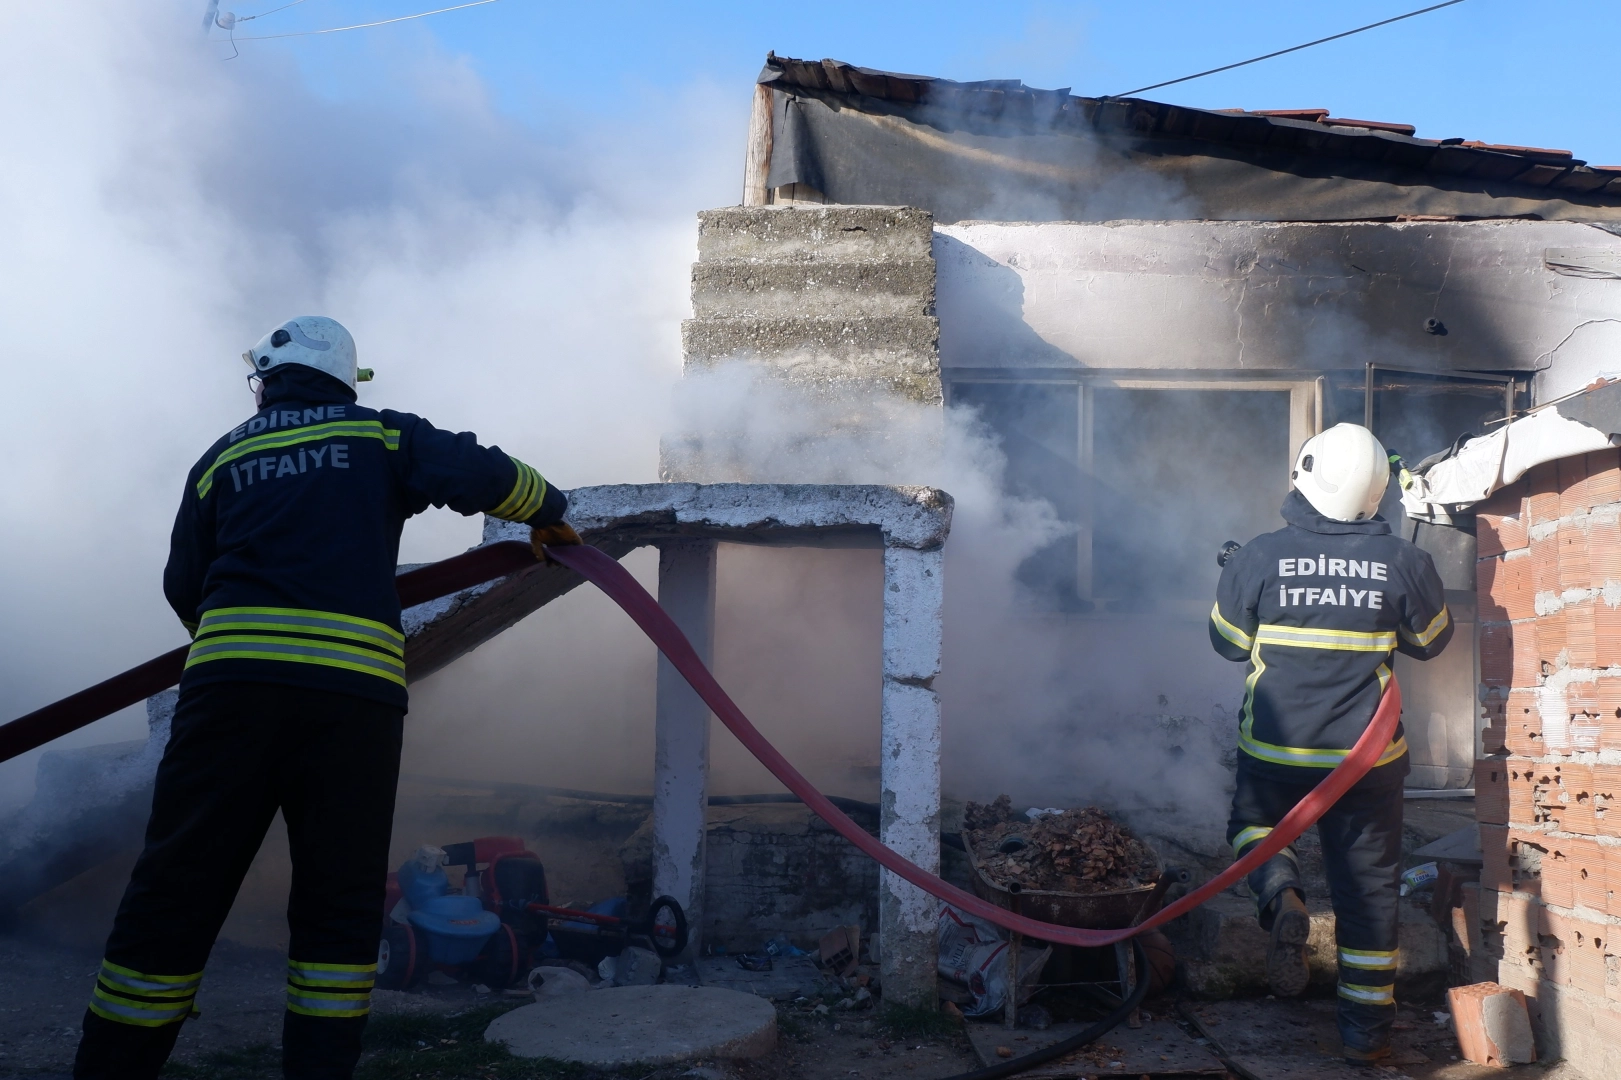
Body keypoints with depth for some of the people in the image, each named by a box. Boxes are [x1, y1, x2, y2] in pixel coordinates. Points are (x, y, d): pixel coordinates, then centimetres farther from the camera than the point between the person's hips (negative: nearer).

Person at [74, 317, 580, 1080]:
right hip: (354, 687, -1)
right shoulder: (381, 436, 14)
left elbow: (184, 587, 18)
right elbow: (480, 474, 2)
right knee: (339, 905, 7)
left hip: (230, 680, 1)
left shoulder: (224, 457, 19)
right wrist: (549, 511, 21)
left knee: (173, 898, 5)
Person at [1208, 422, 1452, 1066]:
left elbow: (1229, 643, 2)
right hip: (1369, 757, 1)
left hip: (1274, 751, 0)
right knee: (1368, 886, 12)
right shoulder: (1404, 563, -8)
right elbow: (1431, 641, 9)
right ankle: (1366, 1031, 18)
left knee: (1254, 821, 27)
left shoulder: (1258, 558, -11)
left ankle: (1280, 896, -5)